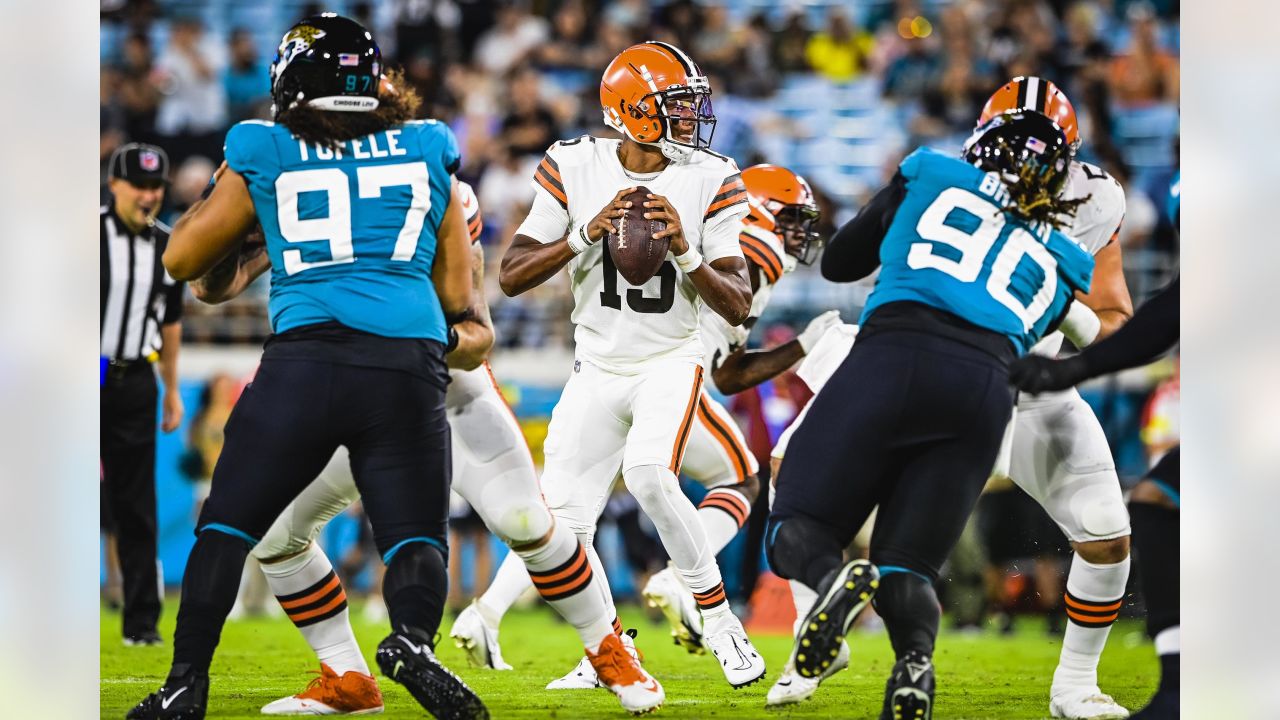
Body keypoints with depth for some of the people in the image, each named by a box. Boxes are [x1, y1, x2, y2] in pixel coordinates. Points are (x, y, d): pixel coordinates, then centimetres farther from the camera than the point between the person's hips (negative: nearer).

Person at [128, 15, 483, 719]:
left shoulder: (265, 157, 10)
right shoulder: (428, 152, 16)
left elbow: (183, 260, 22)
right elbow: (457, 297, 19)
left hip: (306, 358, -1)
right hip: (409, 367, 1)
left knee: (225, 526, 12)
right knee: (415, 535, 8)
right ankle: (413, 637, -23)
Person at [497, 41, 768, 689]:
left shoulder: (709, 181, -9)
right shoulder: (574, 168, -7)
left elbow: (738, 308, -10)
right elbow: (511, 277, -9)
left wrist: (685, 252, -25)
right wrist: (584, 235, -22)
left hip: (671, 362, -2)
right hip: (598, 368, 3)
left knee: (648, 473, -30)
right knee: (561, 526, -4)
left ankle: (719, 619, -13)